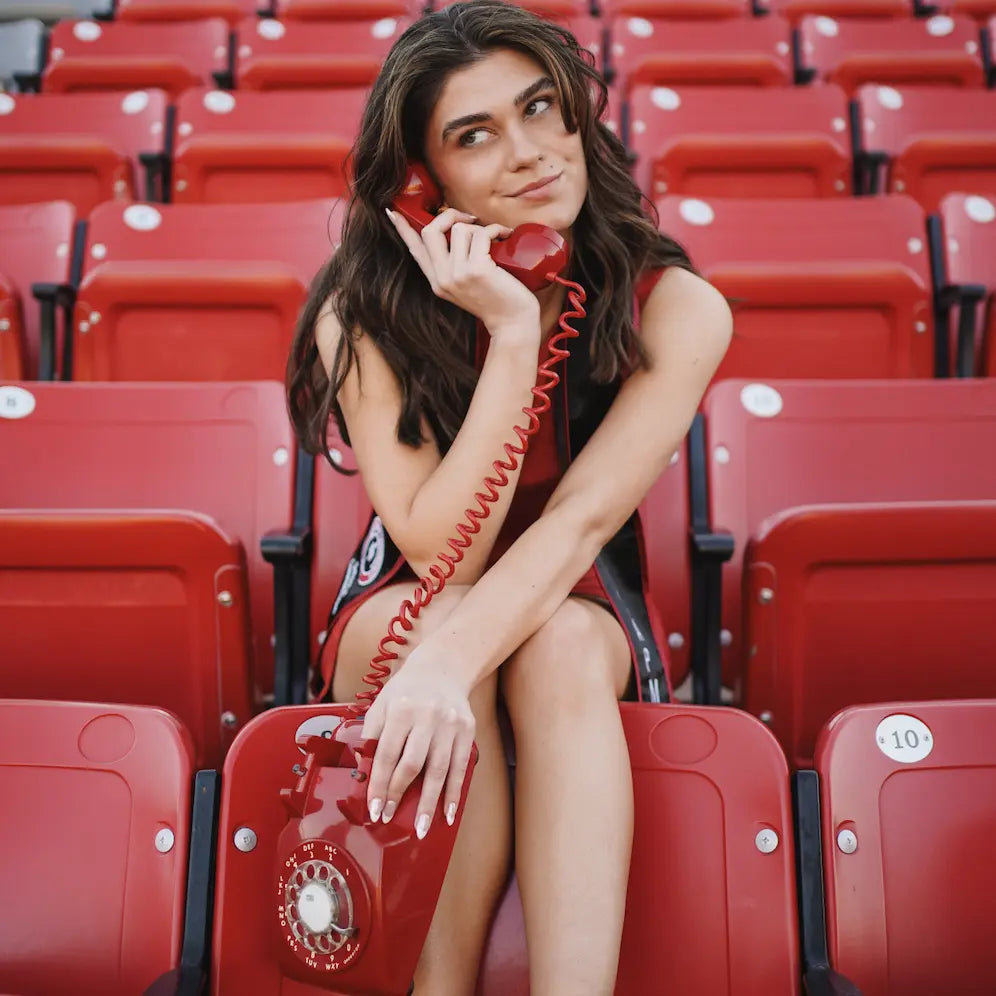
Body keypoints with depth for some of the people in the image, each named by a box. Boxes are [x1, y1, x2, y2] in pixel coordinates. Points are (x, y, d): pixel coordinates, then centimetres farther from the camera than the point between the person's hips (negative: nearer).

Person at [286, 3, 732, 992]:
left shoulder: (676, 308, -15)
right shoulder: (365, 317, -17)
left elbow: (580, 520, -25)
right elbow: (441, 551, -24)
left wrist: (453, 661, -43)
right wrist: (514, 335, -30)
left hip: (582, 610, 0)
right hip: (402, 604, 0)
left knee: (559, 644, -34)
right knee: (439, 612, -34)